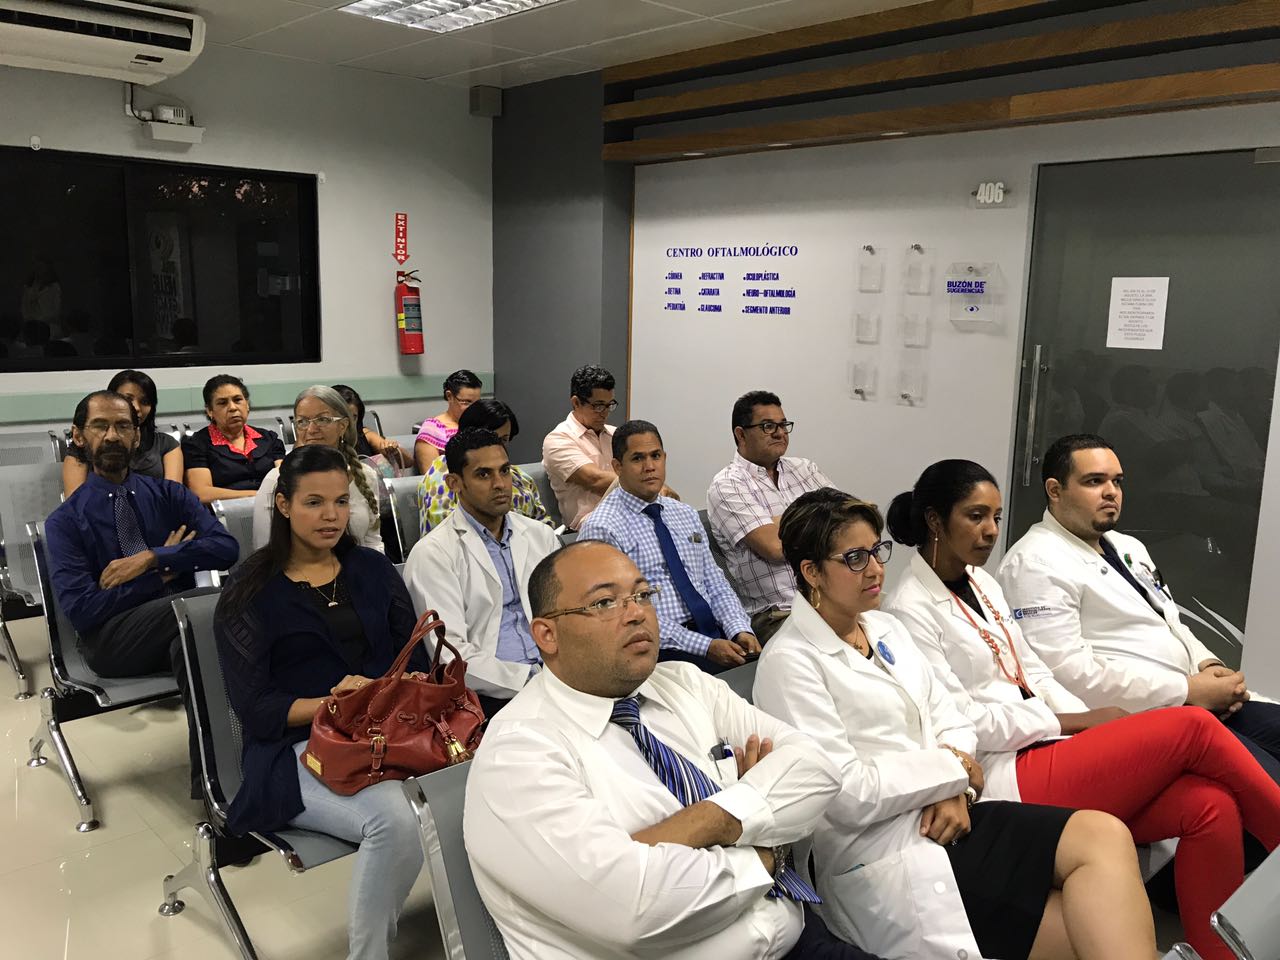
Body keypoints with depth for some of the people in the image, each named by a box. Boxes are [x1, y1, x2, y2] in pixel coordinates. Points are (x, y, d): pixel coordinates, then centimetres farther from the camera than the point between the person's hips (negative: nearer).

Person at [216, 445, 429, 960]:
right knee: (394, 819, -33)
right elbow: (254, 708, -3)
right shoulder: (251, 592, 3)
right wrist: (335, 703, -17)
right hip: (299, 749, -3)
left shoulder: (373, 569, 15)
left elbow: (416, 658, 12)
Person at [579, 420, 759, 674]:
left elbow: (714, 583, 15)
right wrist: (705, 647, -18)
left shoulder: (685, 514, 17)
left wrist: (740, 631, -4)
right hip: (660, 650, -6)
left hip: (716, 633, 7)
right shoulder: (602, 529, -6)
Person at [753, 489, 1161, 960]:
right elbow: (847, 796, -17)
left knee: (1106, 835, -15)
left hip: (946, 815, 7)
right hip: (890, 857, -7)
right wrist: (953, 770, -8)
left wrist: (954, 787, -8)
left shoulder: (884, 627, 14)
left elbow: (949, 721, 13)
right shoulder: (790, 662, -11)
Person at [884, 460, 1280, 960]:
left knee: (1209, 806, -14)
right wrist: (1072, 723, -9)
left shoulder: (982, 583, 15)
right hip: (1005, 777, -8)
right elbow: (958, 721, -14)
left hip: (1051, 750, 8)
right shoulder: (910, 610, -11)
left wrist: (1098, 727, -1)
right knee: (1193, 727, -14)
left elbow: (1033, 672, 15)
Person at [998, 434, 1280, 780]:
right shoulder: (1034, 564, -11)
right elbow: (1068, 671, -20)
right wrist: (1188, 691, -16)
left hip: (1195, 699, 10)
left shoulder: (1129, 547, 20)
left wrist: (1209, 666, 2)